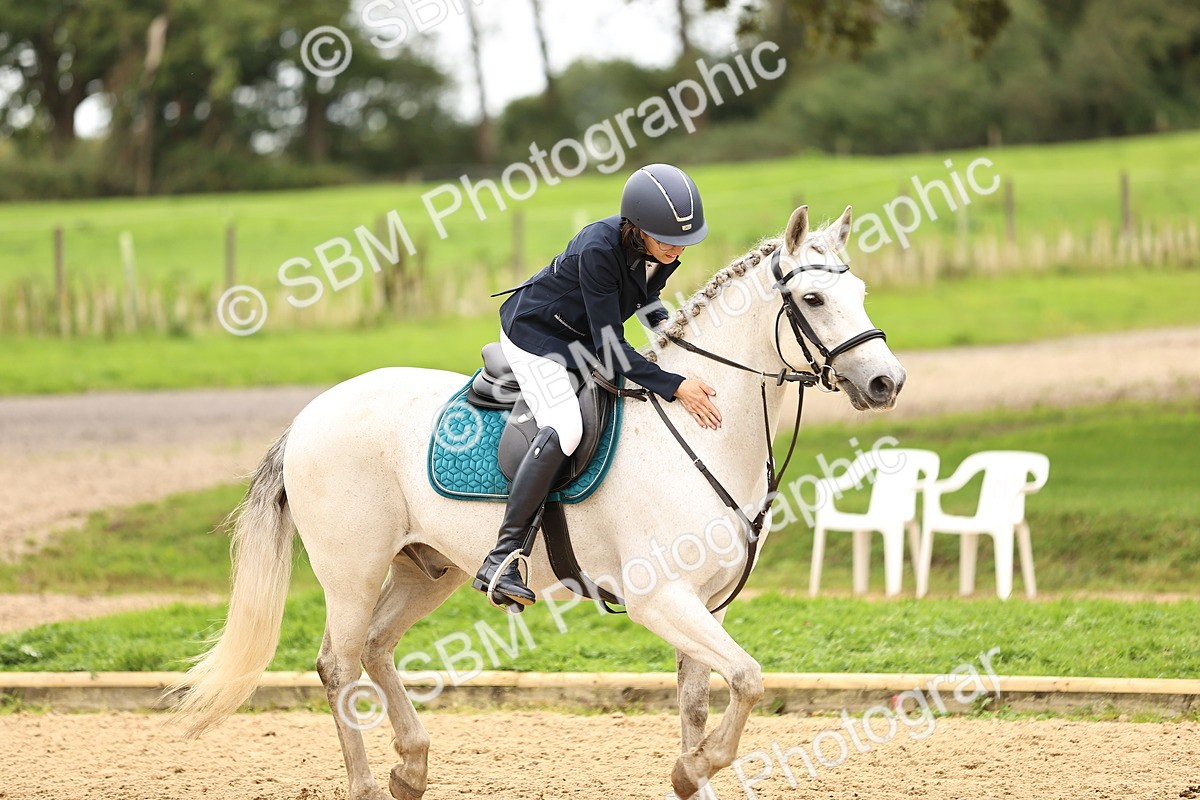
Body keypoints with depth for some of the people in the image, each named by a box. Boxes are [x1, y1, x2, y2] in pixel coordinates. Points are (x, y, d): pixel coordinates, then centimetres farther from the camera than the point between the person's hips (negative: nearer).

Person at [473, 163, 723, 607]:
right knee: (565, 428, -29)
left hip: (586, 338, 9)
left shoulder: (663, 251, -12)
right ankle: (501, 558, -29)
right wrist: (675, 386, -35)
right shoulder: (599, 250, -34)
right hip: (535, 334, -9)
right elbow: (608, 348, -32)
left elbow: (646, 301, 12)